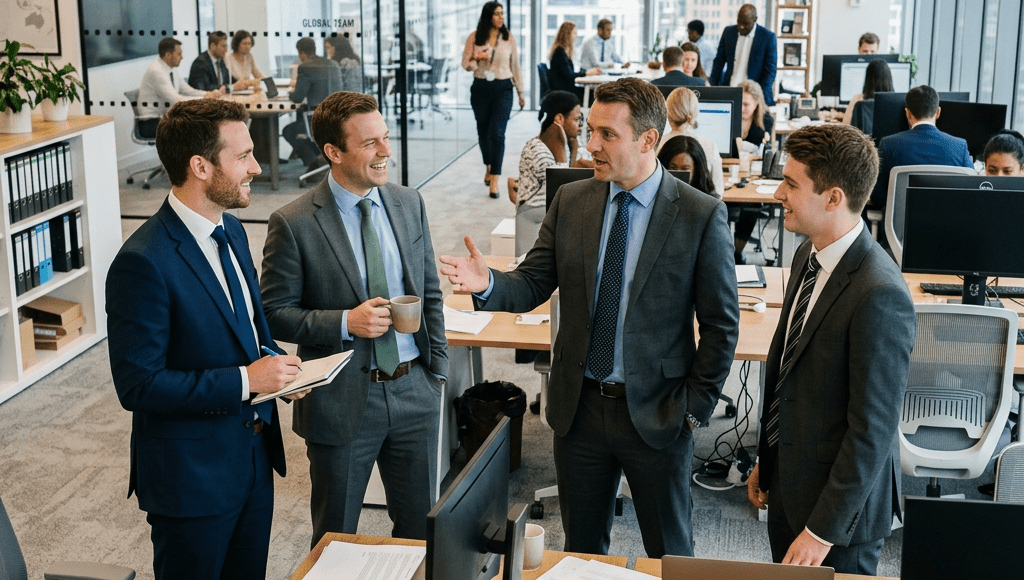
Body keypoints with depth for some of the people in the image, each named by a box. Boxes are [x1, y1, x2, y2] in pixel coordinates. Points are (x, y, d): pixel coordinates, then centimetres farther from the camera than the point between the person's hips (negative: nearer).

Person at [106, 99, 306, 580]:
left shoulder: (230, 230, 4)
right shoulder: (143, 263, -24)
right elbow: (137, 386, -24)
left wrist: (273, 361, -3)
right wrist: (244, 380, -24)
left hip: (254, 458, 8)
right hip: (191, 476, -8)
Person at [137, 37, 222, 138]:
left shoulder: (173, 70, 10)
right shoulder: (156, 72, -19)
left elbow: (188, 91, 12)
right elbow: (176, 100, -26)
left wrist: (209, 94, -6)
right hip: (151, 123, -9)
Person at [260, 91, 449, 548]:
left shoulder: (409, 205, 3)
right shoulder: (294, 224, -13)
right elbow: (275, 314, -9)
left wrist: (438, 370, 7)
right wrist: (346, 322, -22)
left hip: (414, 390, 4)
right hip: (343, 400, -4)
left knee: (421, 525, 17)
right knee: (336, 537, 13)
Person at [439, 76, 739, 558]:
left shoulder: (701, 215, -11)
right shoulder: (570, 201, 0)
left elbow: (721, 325, -7)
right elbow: (532, 285, 0)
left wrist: (694, 407, -9)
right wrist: (488, 284, -21)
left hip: (656, 414, -3)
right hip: (579, 408, 4)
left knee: (670, 555, 14)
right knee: (581, 549, 19)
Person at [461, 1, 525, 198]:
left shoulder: (508, 38, 1)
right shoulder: (474, 37, 0)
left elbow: (515, 66, 7)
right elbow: (465, 64, 3)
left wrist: (521, 92, 11)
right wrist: (477, 59, -19)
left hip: (503, 89, -1)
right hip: (480, 88, 2)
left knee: (497, 133, -12)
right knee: (483, 131, 14)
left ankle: (494, 180, -13)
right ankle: (488, 167, 38)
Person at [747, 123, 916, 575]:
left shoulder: (879, 295, -27)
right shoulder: (810, 256, 1)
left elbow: (872, 430, -24)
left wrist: (823, 529, -19)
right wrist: (766, 461, 17)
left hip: (842, 502, -8)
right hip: (789, 483, 8)